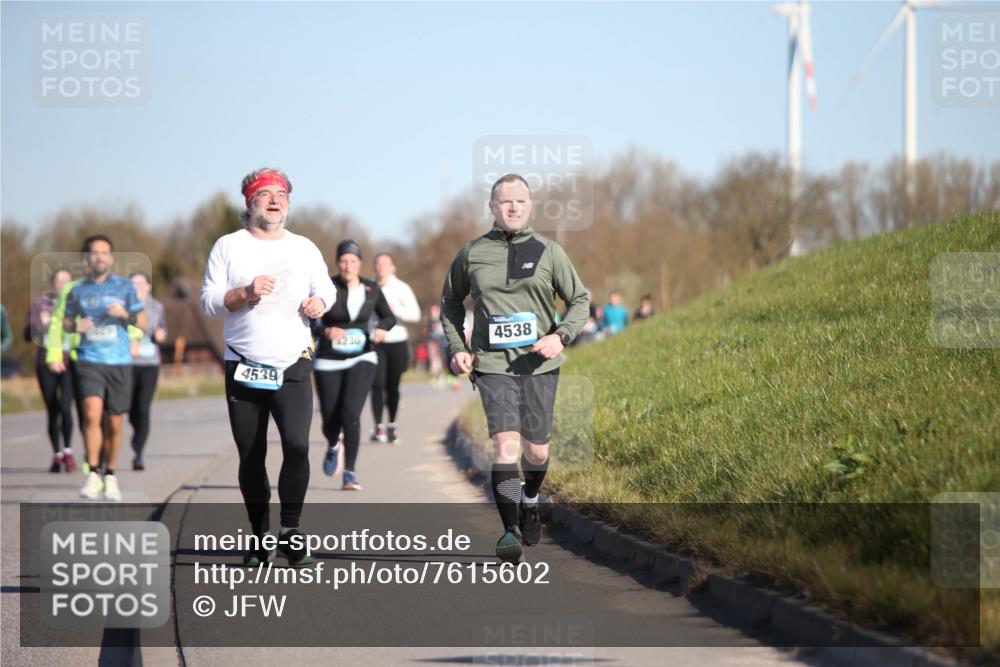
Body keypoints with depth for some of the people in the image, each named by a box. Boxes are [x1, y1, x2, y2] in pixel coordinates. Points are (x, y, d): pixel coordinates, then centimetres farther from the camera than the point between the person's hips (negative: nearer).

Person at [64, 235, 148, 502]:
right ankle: (93, 475, -13)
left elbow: (143, 324, 6)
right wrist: (76, 326, -4)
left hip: (119, 362, 1)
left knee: (114, 424, 5)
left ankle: (110, 477, 23)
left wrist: (125, 314, -13)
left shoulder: (124, 287, 6)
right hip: (89, 360, -1)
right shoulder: (78, 290, 8)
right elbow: (66, 322, 19)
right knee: (92, 414, -21)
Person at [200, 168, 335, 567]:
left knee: (297, 445, -19)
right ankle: (260, 538, 15)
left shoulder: (304, 248, 12)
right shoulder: (229, 247, 5)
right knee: (251, 458, 4)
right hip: (243, 369, 0)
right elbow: (208, 302, 2)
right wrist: (245, 292, -15)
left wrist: (318, 303, -1)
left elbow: (325, 289, 22)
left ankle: (290, 531, -7)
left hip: (293, 368, 0)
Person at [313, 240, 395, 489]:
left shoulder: (371, 289, -1)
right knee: (330, 420, 7)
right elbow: (308, 322, -12)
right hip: (329, 362, 0)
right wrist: (325, 331, -31)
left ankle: (350, 473, -10)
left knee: (351, 414, -18)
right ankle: (333, 446, 45)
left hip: (361, 359, 0)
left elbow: (388, 317, 13)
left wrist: (382, 327, -10)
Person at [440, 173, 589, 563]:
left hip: (539, 365, 1)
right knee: (506, 443, -18)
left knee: (536, 450, 10)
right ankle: (510, 531, -17)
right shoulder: (471, 253, 4)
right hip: (492, 365, -1)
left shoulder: (549, 252, 3)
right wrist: (457, 347, 6)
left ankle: (530, 501, 41)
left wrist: (562, 336, -9)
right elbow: (451, 301, 19)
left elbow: (579, 299, 9)